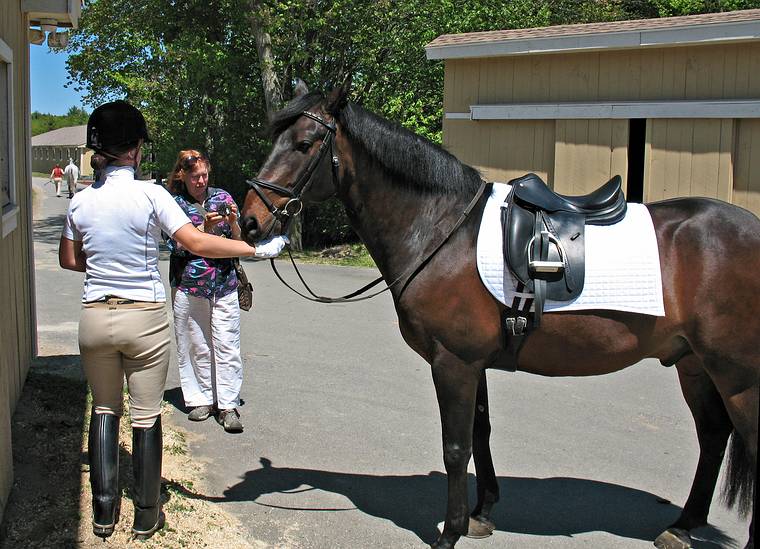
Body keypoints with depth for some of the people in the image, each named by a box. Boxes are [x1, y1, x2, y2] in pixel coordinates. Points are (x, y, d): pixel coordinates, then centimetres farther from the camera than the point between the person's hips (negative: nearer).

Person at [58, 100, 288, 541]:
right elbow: (197, 244, -20)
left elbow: (68, 259, 13)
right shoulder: (150, 194, -13)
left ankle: (104, 513, 20)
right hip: (145, 319, -3)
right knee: (147, 418, 8)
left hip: (95, 318, 4)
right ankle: (146, 516, 18)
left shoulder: (80, 202, 0)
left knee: (104, 410, 18)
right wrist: (257, 249, -16)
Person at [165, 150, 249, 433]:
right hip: (189, 284, -1)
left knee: (227, 346, -3)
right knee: (195, 346, 6)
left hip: (225, 284, 1)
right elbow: (177, 245, -6)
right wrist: (204, 227, -19)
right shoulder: (174, 203, 1)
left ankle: (228, 406, 1)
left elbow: (238, 241, 8)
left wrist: (233, 222, -13)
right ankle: (201, 399, 19)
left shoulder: (222, 197, 7)